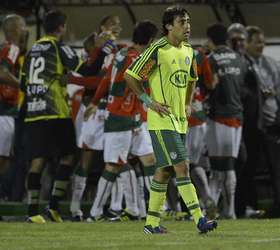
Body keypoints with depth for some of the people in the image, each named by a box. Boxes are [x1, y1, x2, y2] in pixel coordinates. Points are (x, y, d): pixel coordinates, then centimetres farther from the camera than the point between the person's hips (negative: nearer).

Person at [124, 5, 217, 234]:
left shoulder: (188, 51, 11)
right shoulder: (157, 50, -13)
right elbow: (130, 76, -9)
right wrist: (150, 102, -11)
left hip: (180, 121, 8)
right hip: (162, 121, -8)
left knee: (165, 171, 11)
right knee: (182, 167, -14)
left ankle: (152, 223, 17)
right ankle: (199, 220, -19)